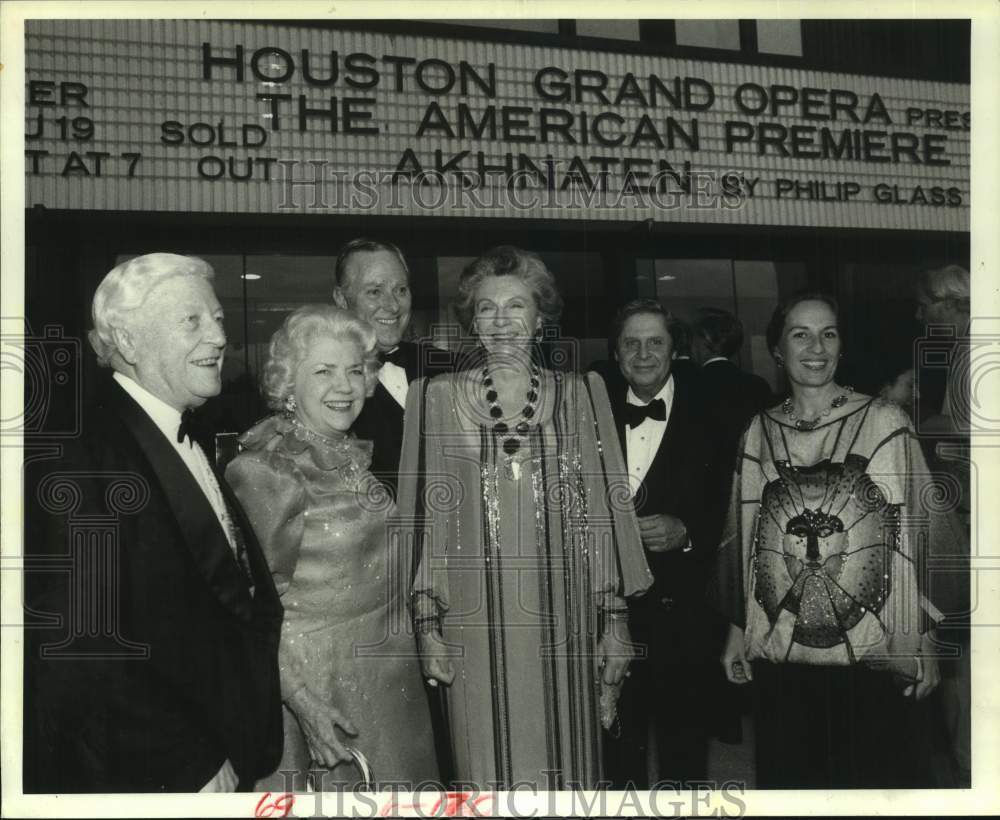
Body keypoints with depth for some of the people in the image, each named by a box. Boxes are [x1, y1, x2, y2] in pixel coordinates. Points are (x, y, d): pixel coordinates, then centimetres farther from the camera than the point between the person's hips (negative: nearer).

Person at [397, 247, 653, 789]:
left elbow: (604, 506, 6)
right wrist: (426, 623, -3)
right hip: (476, 619, -1)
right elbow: (422, 514, 3)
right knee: (489, 770, 6)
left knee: (566, 768, 8)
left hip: (562, 621, 1)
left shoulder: (580, 394, 7)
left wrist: (615, 619, 1)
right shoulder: (436, 398, 4)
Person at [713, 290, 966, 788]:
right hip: (779, 655, 2)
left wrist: (926, 642, -3)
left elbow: (925, 531, -3)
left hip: (878, 655, -2)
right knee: (792, 782, 12)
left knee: (878, 781, 7)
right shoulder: (758, 433, 4)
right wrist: (738, 629, 10)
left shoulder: (884, 422, -4)